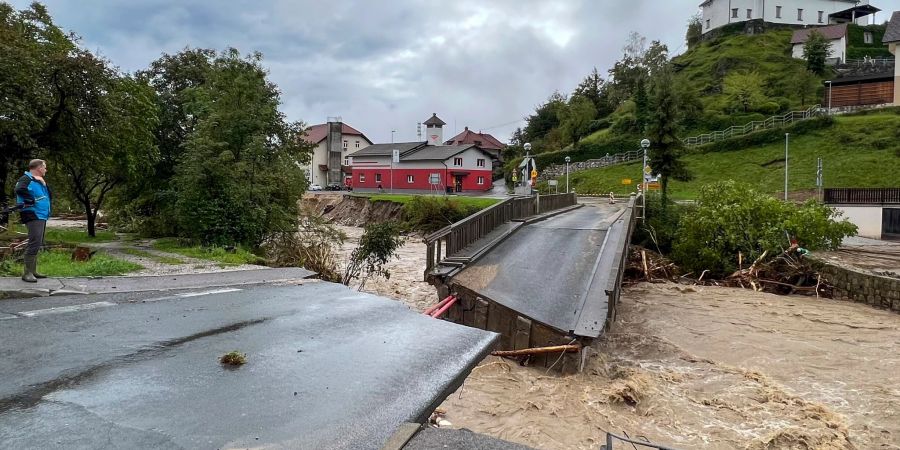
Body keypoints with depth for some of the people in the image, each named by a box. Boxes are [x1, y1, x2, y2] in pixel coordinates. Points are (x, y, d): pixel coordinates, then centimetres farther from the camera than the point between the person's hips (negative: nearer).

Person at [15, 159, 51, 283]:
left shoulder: (39, 181, 20)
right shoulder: (26, 179, -9)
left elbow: (50, 195, 17)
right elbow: (19, 189, -29)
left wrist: (44, 184, 3)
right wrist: (31, 200, -18)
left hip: (42, 216, 10)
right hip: (33, 215, -10)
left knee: (38, 244, 14)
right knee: (34, 243, -15)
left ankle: (33, 271, 22)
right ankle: (27, 273, -13)